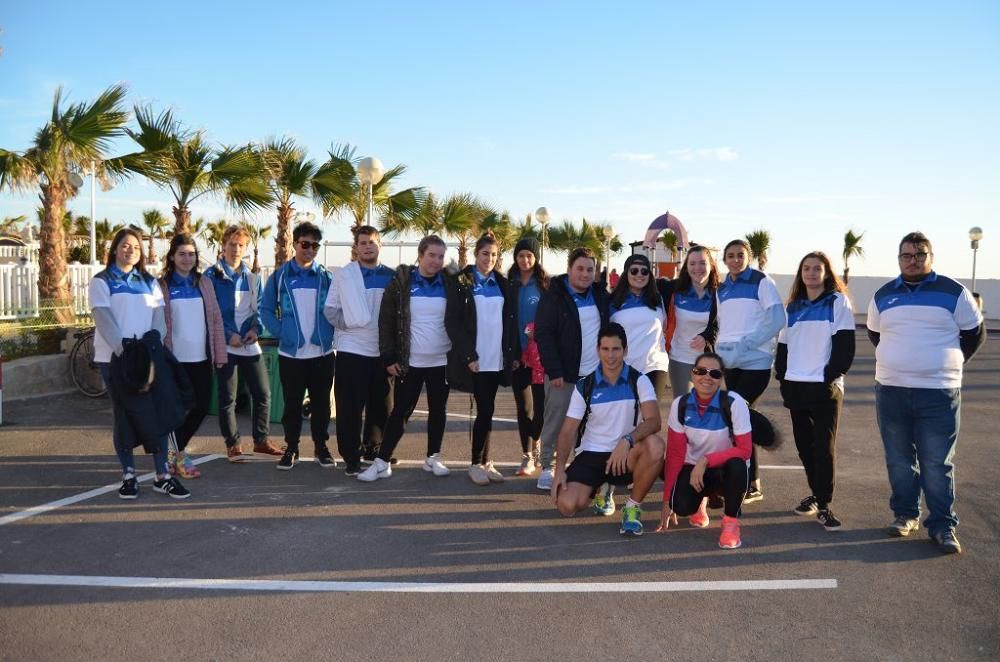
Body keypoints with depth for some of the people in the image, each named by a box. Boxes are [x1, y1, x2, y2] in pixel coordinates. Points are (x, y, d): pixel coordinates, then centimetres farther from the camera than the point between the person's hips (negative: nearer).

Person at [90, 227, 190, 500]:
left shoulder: (149, 281, 15)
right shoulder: (102, 281, 3)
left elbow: (159, 314, 5)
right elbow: (102, 316, -10)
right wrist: (120, 345, -24)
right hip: (114, 357, -3)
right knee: (123, 415, 3)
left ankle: (162, 476, 5)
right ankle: (128, 475, 12)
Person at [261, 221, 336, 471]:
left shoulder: (326, 276, 4)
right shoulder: (280, 275, 1)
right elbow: (266, 309, 3)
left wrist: (329, 333, -2)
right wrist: (280, 333, -7)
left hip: (323, 352, 1)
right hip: (291, 353, -1)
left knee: (321, 402, 9)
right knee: (292, 403, 7)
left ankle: (321, 446, 22)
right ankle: (291, 448, 20)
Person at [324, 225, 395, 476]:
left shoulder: (391, 276, 7)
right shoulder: (343, 275, 1)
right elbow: (329, 309, 0)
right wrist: (347, 324, -14)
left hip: (383, 350, 3)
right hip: (351, 349, -3)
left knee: (381, 405, 10)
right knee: (350, 407, 0)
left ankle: (372, 448, 27)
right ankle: (351, 458, 9)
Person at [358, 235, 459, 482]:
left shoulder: (450, 284, 3)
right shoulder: (401, 282, -4)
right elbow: (386, 321, -3)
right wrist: (389, 358, -7)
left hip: (442, 362, 2)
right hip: (409, 362, -2)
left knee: (438, 411, 12)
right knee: (400, 412, 1)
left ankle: (433, 458, 26)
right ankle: (382, 462, 10)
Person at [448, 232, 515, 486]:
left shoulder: (502, 284, 12)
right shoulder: (462, 282, -2)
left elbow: (509, 320, 14)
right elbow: (453, 322, -7)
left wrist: (510, 354, 4)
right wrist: (468, 356, -13)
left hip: (497, 359, 4)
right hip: (475, 359, -4)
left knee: (486, 411, 9)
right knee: (485, 410, -5)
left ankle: (485, 462, 17)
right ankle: (476, 463, 7)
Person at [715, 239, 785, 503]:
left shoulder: (762, 282, -4)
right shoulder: (722, 289, 14)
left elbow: (778, 320, -11)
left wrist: (745, 345, -17)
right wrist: (720, 349, 1)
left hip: (756, 362, -6)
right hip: (731, 363, 6)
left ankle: (749, 484, -2)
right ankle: (751, 483, 19)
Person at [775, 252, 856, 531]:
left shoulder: (838, 302, 1)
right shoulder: (792, 307, 16)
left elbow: (845, 345, -6)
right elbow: (783, 344, 16)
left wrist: (831, 376, -13)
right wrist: (782, 377, 5)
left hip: (825, 387, -5)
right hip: (796, 386, 5)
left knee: (824, 446, -7)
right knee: (804, 444, 10)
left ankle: (824, 505, 0)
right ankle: (816, 493, 26)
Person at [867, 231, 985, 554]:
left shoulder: (953, 292, -1)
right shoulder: (883, 295, 9)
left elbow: (975, 333, 8)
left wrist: (949, 362, 8)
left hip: (938, 393, -3)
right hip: (890, 391, 3)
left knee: (938, 465, -1)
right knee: (899, 460, 11)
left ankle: (943, 525, 9)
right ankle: (905, 514, 24)